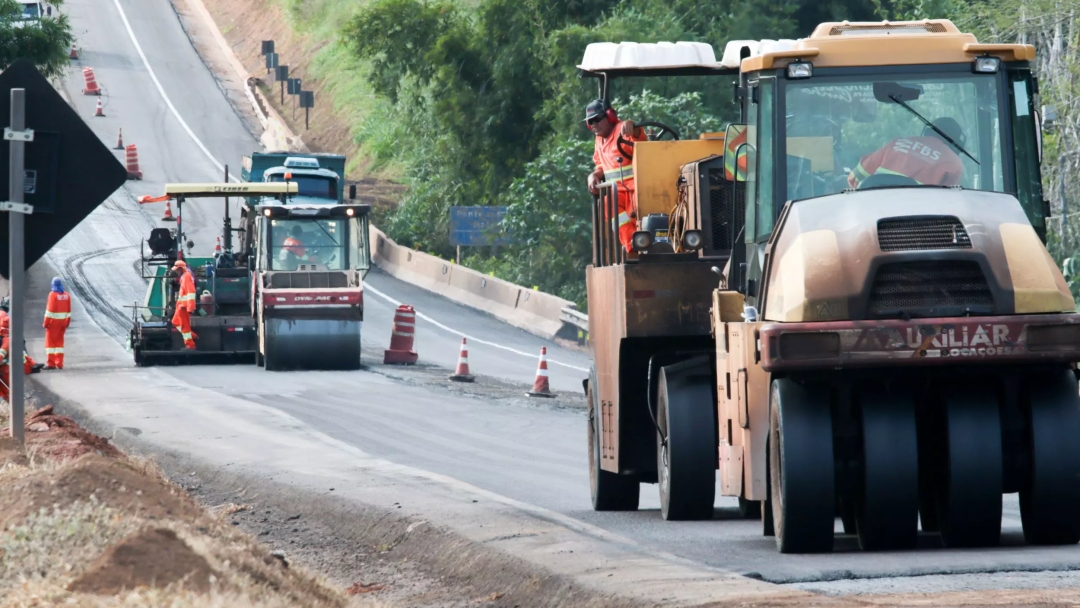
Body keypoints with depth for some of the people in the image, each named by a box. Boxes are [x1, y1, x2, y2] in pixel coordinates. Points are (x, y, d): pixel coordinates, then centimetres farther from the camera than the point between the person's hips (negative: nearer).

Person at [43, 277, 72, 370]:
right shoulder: (67, 295, 4)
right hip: (63, 321, 6)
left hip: (53, 321, -6)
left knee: (50, 341, 1)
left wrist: (46, 323, -12)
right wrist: (67, 323, 16)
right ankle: (59, 363, 15)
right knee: (59, 341, 15)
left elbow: (50, 310, -16)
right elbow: (68, 311, 9)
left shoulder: (53, 295, -14)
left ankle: (51, 363, -4)